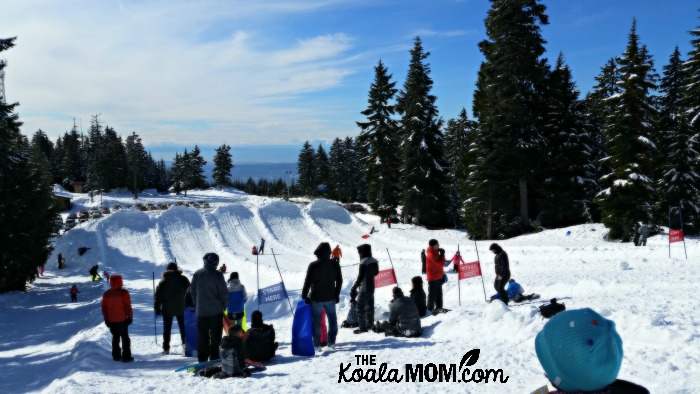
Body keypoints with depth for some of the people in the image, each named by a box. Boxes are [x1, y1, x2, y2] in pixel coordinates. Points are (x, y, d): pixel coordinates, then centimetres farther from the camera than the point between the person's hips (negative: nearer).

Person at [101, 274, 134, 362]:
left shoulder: (106, 294, 0)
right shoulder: (124, 292, -13)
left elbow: (104, 307, 4)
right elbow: (127, 306, -13)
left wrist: (106, 318, 13)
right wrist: (130, 316, -3)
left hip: (111, 321, 4)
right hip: (122, 320, -4)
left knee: (115, 338, 16)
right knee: (125, 338, 4)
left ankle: (116, 356, 18)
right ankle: (126, 357, 2)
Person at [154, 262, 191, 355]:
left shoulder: (163, 282, -3)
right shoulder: (184, 279, -2)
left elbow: (158, 296, -2)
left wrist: (157, 308, 5)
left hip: (167, 309, 0)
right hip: (181, 308, 1)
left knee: (167, 328, 8)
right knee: (183, 327, 13)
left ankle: (166, 348, 9)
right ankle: (185, 344, 4)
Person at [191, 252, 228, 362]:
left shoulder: (197, 274, 0)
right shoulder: (217, 275, -14)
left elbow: (192, 290, 8)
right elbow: (224, 292, -11)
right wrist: (224, 305, 5)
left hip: (201, 311, 4)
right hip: (216, 310, -4)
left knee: (202, 334, 11)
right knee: (215, 335, 6)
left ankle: (202, 358, 14)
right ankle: (214, 357, 5)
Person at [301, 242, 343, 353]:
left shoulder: (313, 266, -13)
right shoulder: (335, 264, -2)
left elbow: (308, 281, -10)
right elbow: (339, 280, 5)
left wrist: (304, 296, 0)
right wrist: (337, 294, 16)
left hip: (316, 298, -3)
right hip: (330, 297, 3)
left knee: (316, 321, 5)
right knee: (332, 319, 16)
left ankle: (317, 345, 6)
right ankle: (331, 342, 19)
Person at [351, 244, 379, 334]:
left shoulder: (363, 262, -21)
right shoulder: (374, 261, 3)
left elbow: (360, 277, -22)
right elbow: (376, 272, 16)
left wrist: (354, 288, -17)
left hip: (364, 288, -8)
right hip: (371, 286, 8)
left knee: (360, 307, -1)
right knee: (370, 306, 18)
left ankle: (362, 327, -1)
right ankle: (370, 324, 27)